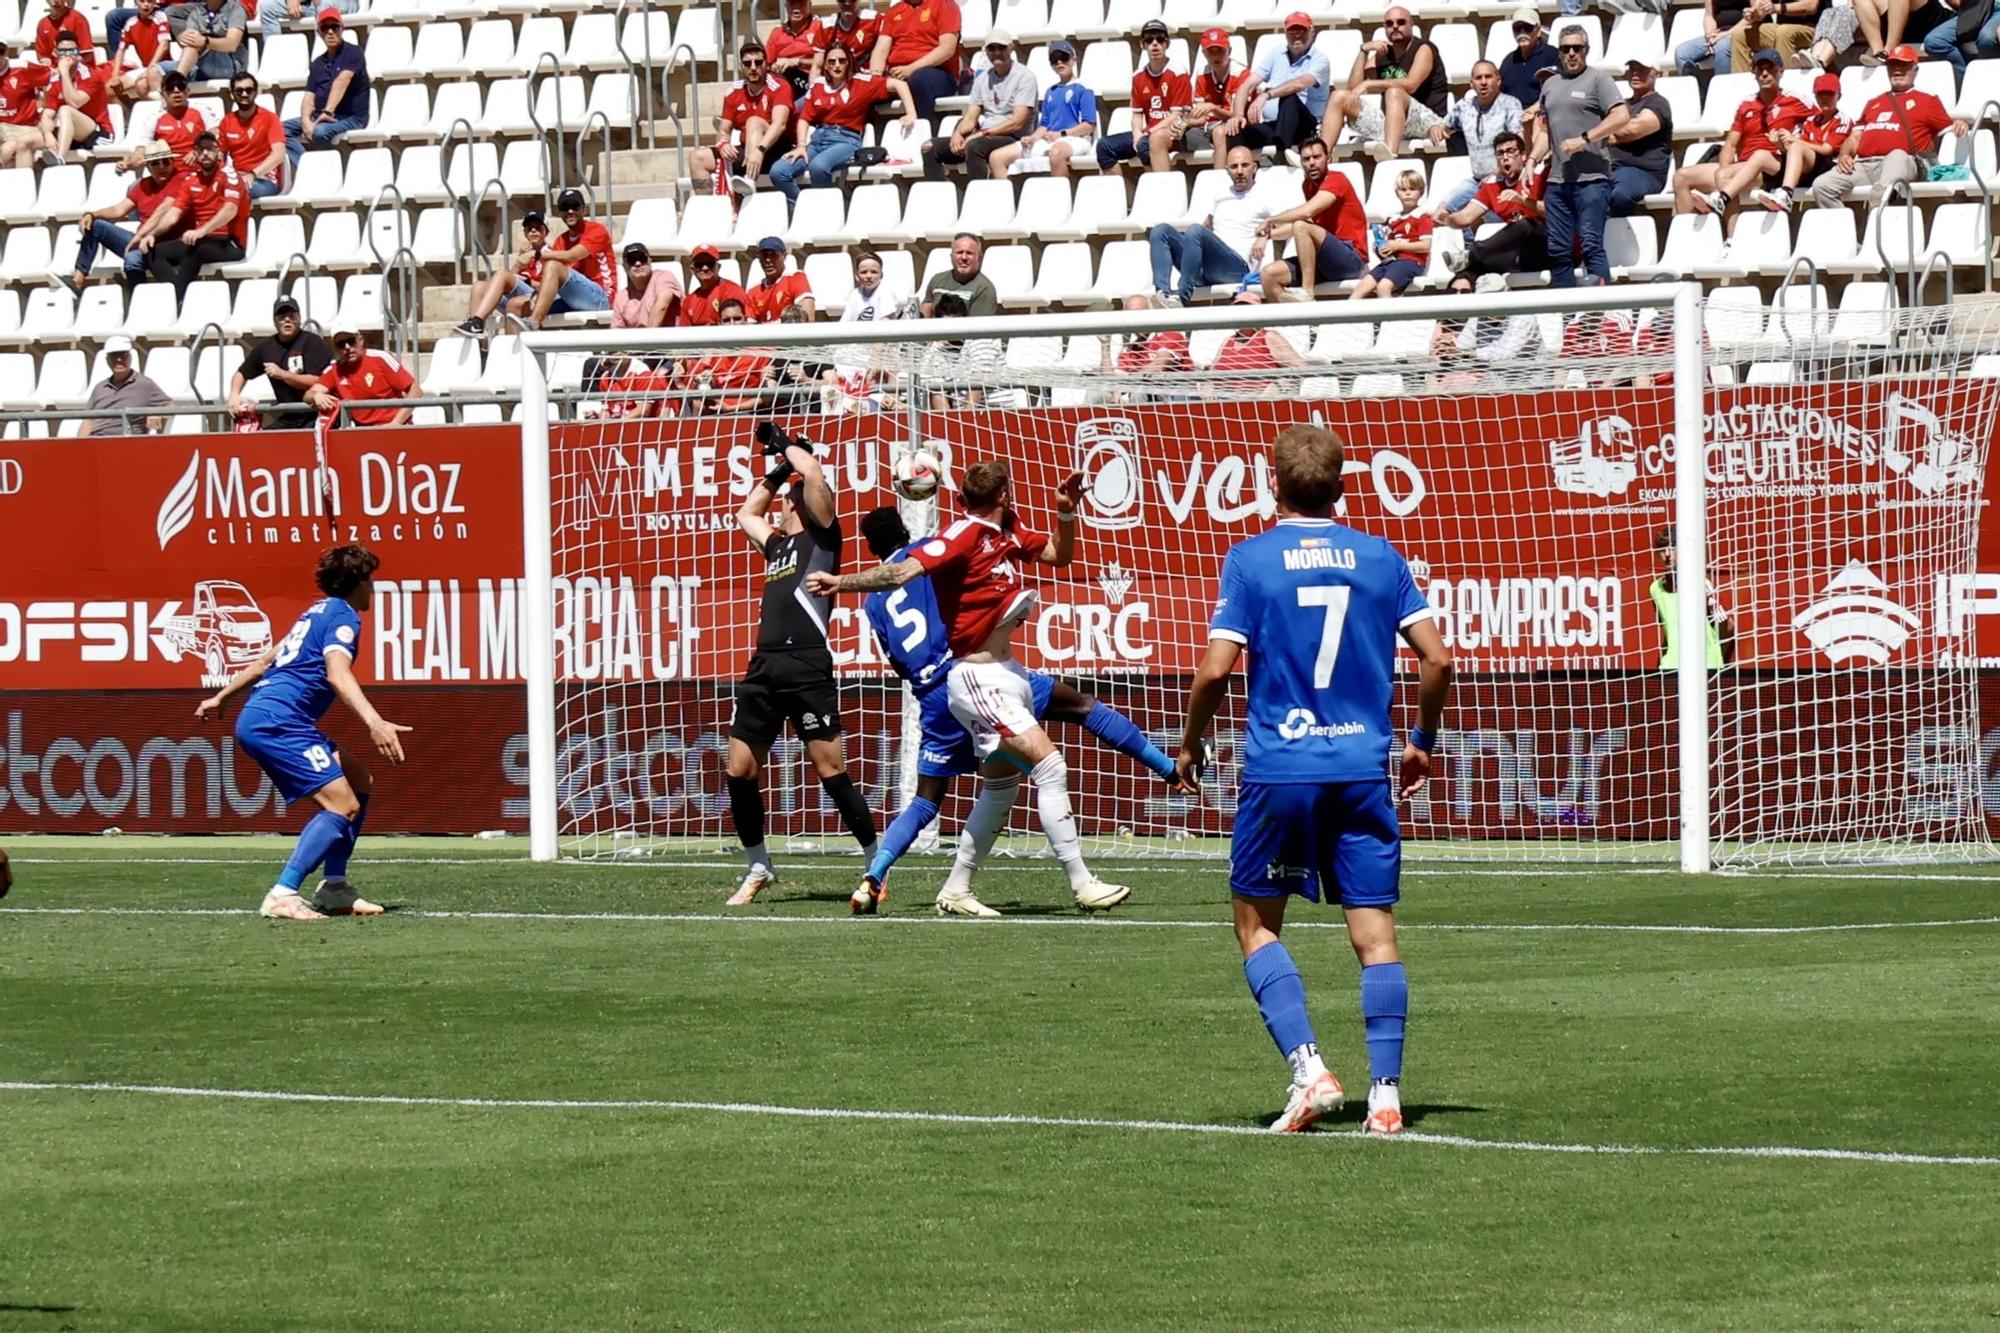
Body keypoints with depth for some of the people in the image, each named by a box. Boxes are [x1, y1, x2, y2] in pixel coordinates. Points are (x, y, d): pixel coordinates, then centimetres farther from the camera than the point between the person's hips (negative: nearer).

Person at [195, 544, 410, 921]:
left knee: (358, 779, 15)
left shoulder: (319, 612, 23)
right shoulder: (343, 616, -6)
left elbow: (267, 659, 33)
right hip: (277, 721, -10)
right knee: (343, 805, -17)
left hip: (257, 718, 10)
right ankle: (283, 894, -26)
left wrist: (221, 696, 45)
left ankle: (333, 888, 12)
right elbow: (337, 673, -24)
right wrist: (375, 723, -36)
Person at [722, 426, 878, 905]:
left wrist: (787, 446, 9)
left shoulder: (821, 534, 4)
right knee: (740, 771, 6)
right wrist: (775, 469, 36)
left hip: (807, 666, -8)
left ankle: (878, 865, -1)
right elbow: (745, 514, 44)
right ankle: (758, 869, 19)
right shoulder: (776, 543, 24)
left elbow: (812, 472, -9)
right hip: (764, 666, 8)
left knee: (831, 771, -9)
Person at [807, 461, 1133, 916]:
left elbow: (1058, 555, 22)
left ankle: (956, 891, 22)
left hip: (1005, 674, 10)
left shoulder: (1008, 532, 8)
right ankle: (1082, 883, -13)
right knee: (1050, 766, -15)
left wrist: (1066, 512, 4)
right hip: (980, 679, -10)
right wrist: (842, 583, -38)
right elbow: (904, 571, -26)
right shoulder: (964, 535, -17)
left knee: (1000, 788, 15)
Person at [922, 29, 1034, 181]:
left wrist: (981, 134, -19)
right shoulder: (983, 78, 16)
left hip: (1013, 138, -7)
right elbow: (970, 118, 13)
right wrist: (958, 133, -10)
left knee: (974, 146, -38)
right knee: (930, 147, -8)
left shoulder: (1024, 76, -4)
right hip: (984, 136, 7)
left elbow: (1017, 123, -13)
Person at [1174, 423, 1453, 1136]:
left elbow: (1216, 669, -9)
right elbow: (1436, 657, 3)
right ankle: (1385, 1095, -2)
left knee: (1256, 921, 11)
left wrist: (1190, 744, 7)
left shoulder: (1250, 560, -3)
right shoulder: (1381, 558, 5)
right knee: (1375, 931, 4)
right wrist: (1423, 743, 17)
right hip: (1363, 769, 2)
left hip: (1279, 769, -2)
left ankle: (1309, 1068, -5)